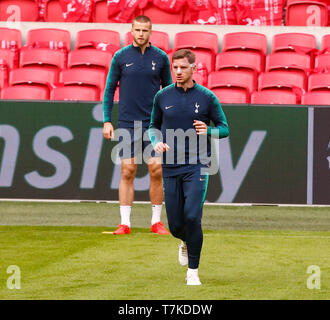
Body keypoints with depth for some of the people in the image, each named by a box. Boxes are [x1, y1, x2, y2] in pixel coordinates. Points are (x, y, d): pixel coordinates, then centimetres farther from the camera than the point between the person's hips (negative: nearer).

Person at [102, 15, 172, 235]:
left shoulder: (161, 57, 4)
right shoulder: (121, 57, 3)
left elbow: (168, 90, 13)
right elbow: (110, 89, 7)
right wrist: (107, 121, 1)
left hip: (154, 124, 0)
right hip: (128, 123, 0)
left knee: (157, 170, -4)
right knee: (127, 172, -2)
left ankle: (156, 222, 7)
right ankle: (125, 223, 2)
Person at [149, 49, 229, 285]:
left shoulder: (207, 97, -1)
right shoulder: (162, 97, 5)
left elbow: (224, 128, 7)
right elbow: (154, 125, 18)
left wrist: (208, 130, -14)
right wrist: (156, 141, -3)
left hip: (197, 166, -2)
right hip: (171, 168, 3)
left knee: (192, 217, -17)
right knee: (175, 225, 3)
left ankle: (193, 271, -4)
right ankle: (186, 242, 41)